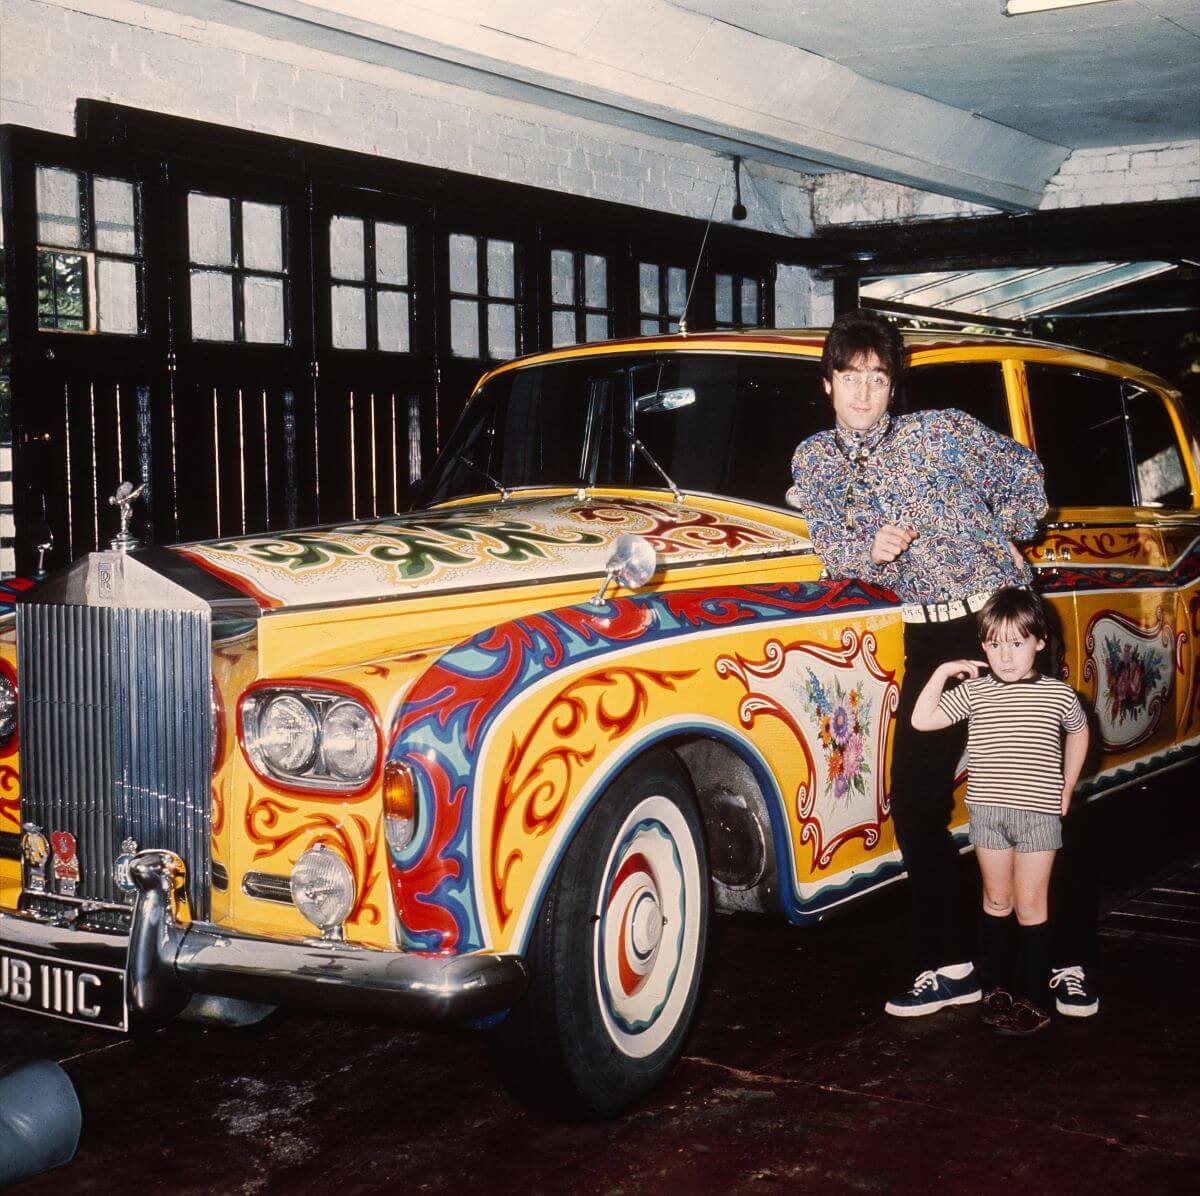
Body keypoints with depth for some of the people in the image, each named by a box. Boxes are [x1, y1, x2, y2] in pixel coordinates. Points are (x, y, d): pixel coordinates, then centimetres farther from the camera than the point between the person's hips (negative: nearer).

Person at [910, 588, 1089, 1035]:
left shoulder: (1058, 695, -3)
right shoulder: (973, 691, -2)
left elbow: (1078, 733, 16)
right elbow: (922, 720, -6)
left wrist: (1066, 788, 13)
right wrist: (941, 673, -10)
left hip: (1038, 813, -1)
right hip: (988, 811, 1)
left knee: (1031, 905, 3)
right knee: (997, 901, 13)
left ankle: (1035, 999, 11)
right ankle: (997, 987, 25)